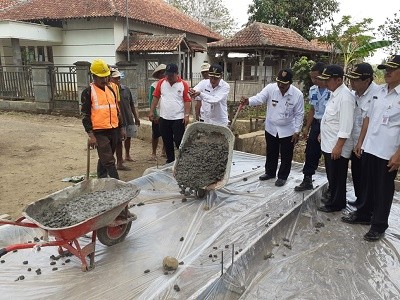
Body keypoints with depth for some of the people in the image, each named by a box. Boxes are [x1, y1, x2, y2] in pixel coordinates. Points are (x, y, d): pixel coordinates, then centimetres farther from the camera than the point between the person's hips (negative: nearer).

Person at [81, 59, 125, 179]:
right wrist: (90, 135, -15)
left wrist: (122, 127, 17)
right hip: (100, 132, -6)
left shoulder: (110, 90, 14)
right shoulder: (88, 92, -6)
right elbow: (85, 115, -9)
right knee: (109, 161, -8)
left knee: (104, 159, 17)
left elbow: (116, 110, 20)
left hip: (113, 130, 6)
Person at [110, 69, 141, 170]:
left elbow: (132, 104, 12)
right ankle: (119, 163, 10)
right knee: (119, 141, 1)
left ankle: (127, 155, 44)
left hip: (129, 119, 6)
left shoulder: (126, 89, 5)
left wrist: (136, 117, 14)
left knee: (128, 138, 21)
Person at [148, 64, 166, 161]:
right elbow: (151, 102, -6)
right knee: (156, 135, 5)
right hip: (158, 115, -3)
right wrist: (155, 115, -11)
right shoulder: (154, 86, -5)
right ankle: (154, 153, 18)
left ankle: (164, 151, 26)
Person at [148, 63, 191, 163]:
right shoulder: (161, 83, 3)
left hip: (178, 118, -3)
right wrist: (151, 112, 2)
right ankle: (170, 160, 26)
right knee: (167, 141, 12)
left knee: (179, 141, -2)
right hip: (164, 118, 4)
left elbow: (187, 101, -7)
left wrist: (187, 115, -13)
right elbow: (155, 97, 5)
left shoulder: (183, 84, -5)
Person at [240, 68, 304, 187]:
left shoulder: (298, 94, -16)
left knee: (286, 156, 10)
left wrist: (297, 131, -10)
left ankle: (282, 176, 28)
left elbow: (299, 114, -9)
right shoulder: (270, 88, -13)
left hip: (287, 131, -2)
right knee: (271, 153, 19)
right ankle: (270, 172, 38)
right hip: (271, 128, 2)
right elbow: (259, 98, -23)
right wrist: (248, 101, -44)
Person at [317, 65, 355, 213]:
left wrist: (338, 146, -22)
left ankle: (336, 204, 21)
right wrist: (322, 134, 22)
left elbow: (346, 126, -23)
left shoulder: (345, 97, -20)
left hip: (337, 147, -9)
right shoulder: (335, 93, 9)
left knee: (337, 178, 7)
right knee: (331, 176, 21)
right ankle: (333, 198, 36)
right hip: (329, 144, 9)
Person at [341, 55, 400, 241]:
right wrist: (360, 141, 11)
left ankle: (379, 225, 23)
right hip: (369, 148, 6)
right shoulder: (379, 92, 7)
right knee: (367, 185, 18)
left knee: (383, 190, 8)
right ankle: (364, 215, 35)